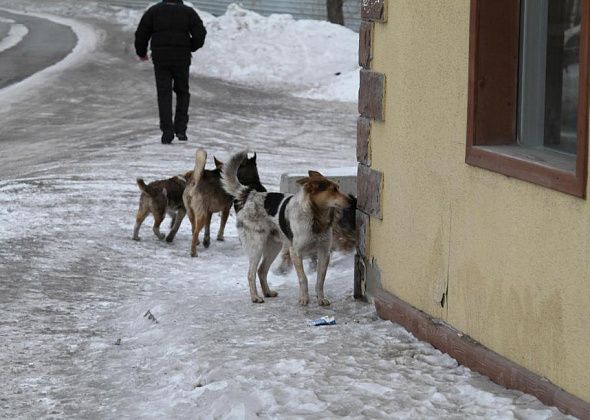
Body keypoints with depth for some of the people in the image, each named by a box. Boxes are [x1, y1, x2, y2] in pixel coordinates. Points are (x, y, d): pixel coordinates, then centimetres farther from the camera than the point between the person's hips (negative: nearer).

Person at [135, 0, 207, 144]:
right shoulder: (188, 12, 3)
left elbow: (141, 34, 3)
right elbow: (200, 34, 0)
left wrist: (141, 53, 20)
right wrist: (190, 48, 19)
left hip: (160, 59, 0)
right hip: (182, 59, 0)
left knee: (164, 94, 4)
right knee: (182, 92, 16)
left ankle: (167, 131, -5)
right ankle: (180, 129, 8)